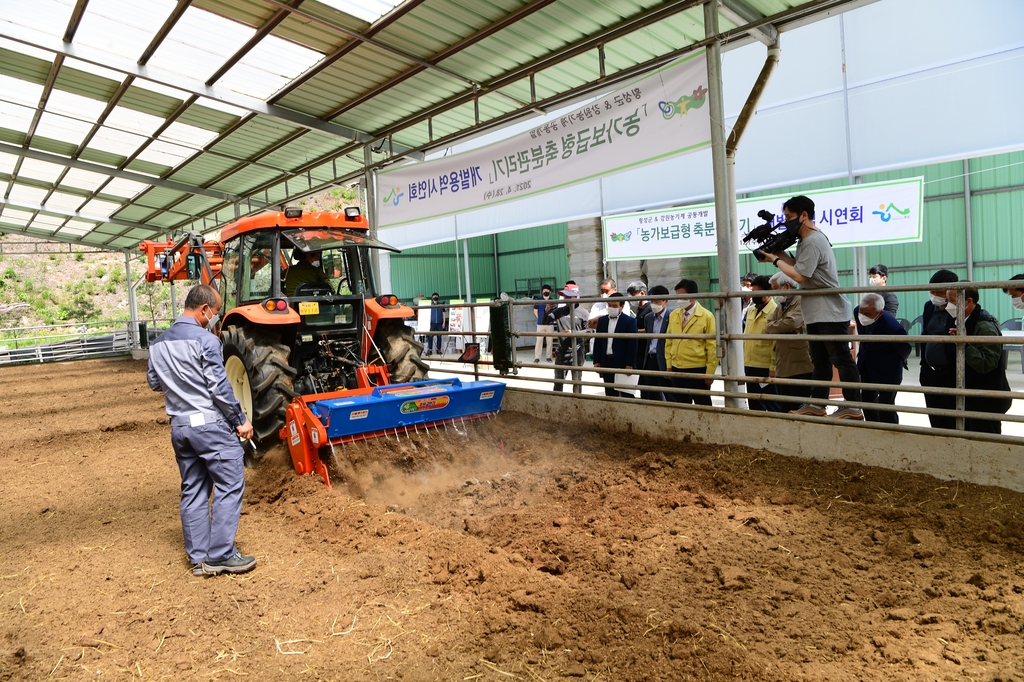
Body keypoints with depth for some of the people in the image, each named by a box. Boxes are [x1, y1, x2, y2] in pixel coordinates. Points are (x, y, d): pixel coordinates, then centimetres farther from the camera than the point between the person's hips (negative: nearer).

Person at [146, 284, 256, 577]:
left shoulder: (158, 344, 10)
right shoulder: (205, 340, -14)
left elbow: (154, 382, 19)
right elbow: (220, 388, -15)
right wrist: (240, 420, -8)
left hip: (179, 426, 8)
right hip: (210, 424, -8)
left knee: (193, 491, 13)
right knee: (229, 485, 0)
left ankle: (198, 558, 18)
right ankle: (221, 555, 1)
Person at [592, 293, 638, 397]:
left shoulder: (630, 321, -6)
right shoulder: (602, 320, 9)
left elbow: (632, 344, -9)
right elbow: (597, 342, 10)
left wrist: (629, 365, -14)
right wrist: (596, 361, 4)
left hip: (623, 363, -5)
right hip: (606, 363, 5)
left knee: (626, 394, 3)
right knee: (610, 394, 11)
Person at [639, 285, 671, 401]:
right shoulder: (648, 317, 12)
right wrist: (645, 360, 13)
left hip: (664, 362, -7)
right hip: (650, 361, 7)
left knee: (667, 397, -1)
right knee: (651, 397, 12)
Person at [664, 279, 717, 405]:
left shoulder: (707, 316, -6)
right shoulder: (673, 315, 7)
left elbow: (712, 346, -7)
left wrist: (710, 372, -9)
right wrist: (668, 365, 8)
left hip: (698, 370, -4)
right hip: (677, 369, 5)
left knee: (702, 405, 6)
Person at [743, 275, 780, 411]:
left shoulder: (775, 311, -14)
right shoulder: (750, 309, 11)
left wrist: (773, 367, -18)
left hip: (765, 368, -8)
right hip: (749, 365, 8)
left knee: (771, 405, 2)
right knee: (753, 404, 18)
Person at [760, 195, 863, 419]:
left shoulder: (812, 242, -18)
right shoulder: (807, 240, 15)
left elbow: (800, 275, -22)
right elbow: (800, 267, 13)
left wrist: (775, 260, -12)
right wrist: (781, 253, 4)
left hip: (830, 312, -11)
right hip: (816, 313, 11)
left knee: (841, 359, -4)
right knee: (820, 360, 12)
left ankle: (853, 407, 2)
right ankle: (817, 403, 18)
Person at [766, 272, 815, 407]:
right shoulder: (780, 306, 19)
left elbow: (792, 322, -27)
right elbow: (769, 324, 7)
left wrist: (771, 327, -8)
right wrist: (787, 329, -13)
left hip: (800, 367, -8)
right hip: (783, 368, 8)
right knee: (785, 409, 13)